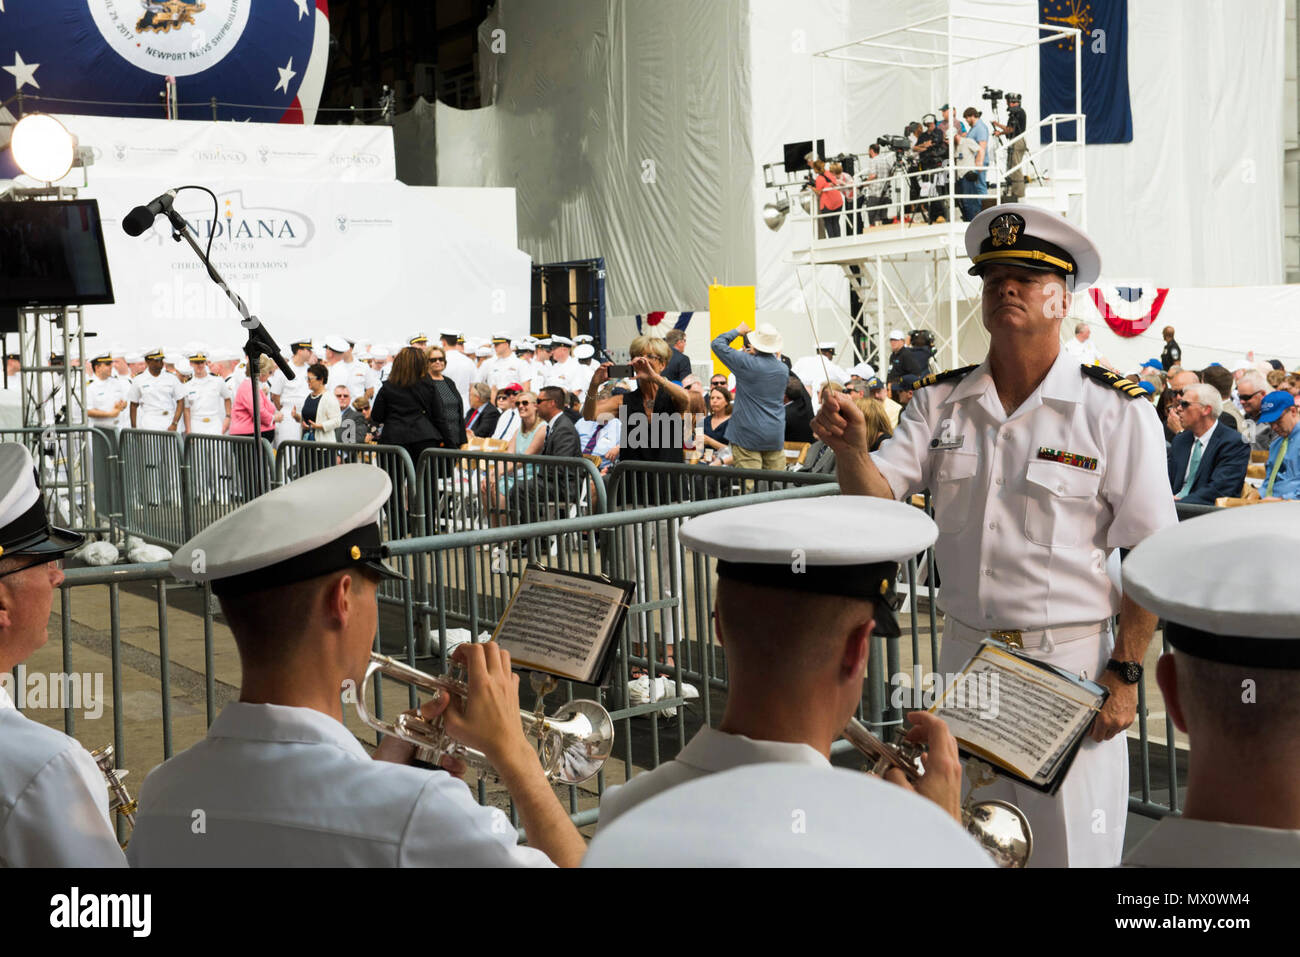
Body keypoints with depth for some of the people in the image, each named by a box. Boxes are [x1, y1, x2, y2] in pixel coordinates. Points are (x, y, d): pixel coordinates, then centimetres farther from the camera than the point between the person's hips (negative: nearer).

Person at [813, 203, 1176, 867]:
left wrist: (1125, 673, -12)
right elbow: (876, 496, -6)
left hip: (1070, 665, -4)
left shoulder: (1116, 413, -9)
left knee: (1068, 845, 7)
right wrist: (850, 448, -27)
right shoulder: (940, 403, 3)